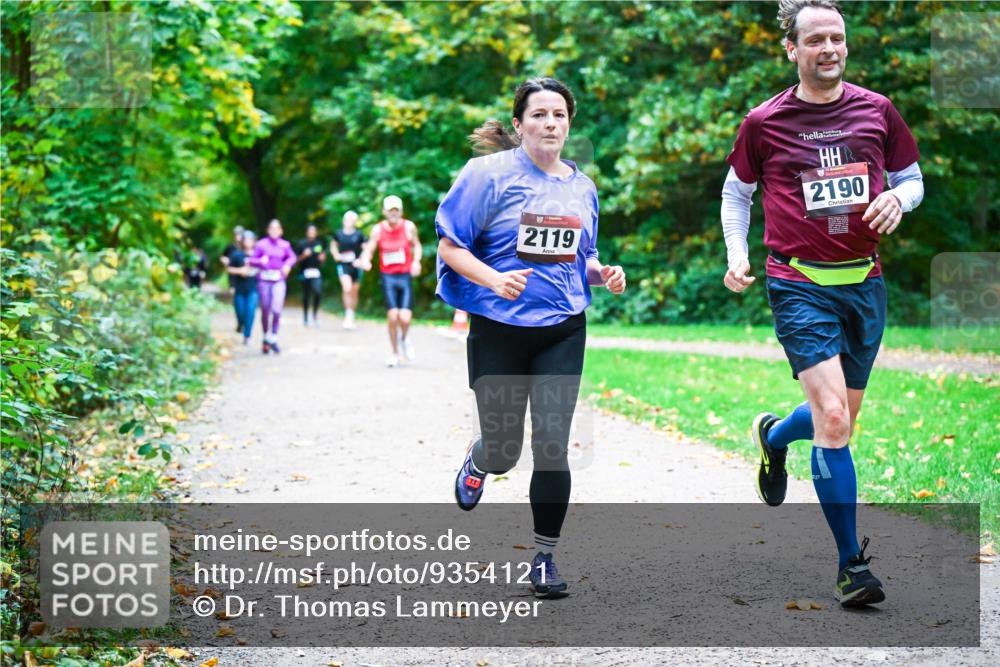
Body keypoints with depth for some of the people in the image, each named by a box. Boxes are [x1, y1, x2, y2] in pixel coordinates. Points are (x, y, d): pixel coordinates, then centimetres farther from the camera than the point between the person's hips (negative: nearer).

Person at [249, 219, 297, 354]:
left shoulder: (285, 245, 5)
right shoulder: (261, 244, 1)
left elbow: (292, 257, 20)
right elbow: (252, 260, 2)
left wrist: (288, 264, -1)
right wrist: (261, 261, -18)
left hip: (279, 279, 0)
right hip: (264, 279, 0)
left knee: (277, 309, -12)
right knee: (265, 310, 5)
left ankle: (273, 338, -3)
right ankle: (266, 336, 23)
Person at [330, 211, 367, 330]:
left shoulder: (359, 235, -2)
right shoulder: (338, 234, 3)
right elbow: (333, 246, 20)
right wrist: (336, 255, 3)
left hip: (356, 266, 1)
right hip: (343, 265, -1)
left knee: (354, 292, 10)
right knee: (347, 289, -20)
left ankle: (351, 318, 25)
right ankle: (348, 316, -14)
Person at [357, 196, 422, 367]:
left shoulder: (409, 227, -1)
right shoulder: (378, 230, -2)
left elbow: (416, 245, 12)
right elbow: (369, 250, 3)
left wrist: (416, 261, -5)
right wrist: (365, 260, -19)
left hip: (405, 276, 0)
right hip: (388, 277, 0)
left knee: (405, 318, -11)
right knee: (392, 317, -7)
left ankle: (405, 338, 25)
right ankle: (395, 353, 12)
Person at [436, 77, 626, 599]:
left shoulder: (581, 186, 10)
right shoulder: (490, 173, -7)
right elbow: (449, 246, -8)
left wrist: (604, 274, 0)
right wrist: (495, 280, -24)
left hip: (563, 331, 3)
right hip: (498, 329, -3)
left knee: (552, 446, -5)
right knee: (503, 452, 5)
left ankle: (545, 557, 9)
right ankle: (477, 461, 44)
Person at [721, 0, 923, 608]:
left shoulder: (877, 111, 5)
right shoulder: (764, 122, -1)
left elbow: (912, 177, 16)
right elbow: (736, 191, 13)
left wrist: (897, 199, -7)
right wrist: (737, 255, 0)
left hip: (865, 282, 4)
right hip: (800, 286, -4)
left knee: (841, 419, 14)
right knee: (833, 420, -16)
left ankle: (773, 436, 49)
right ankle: (852, 562, -6)